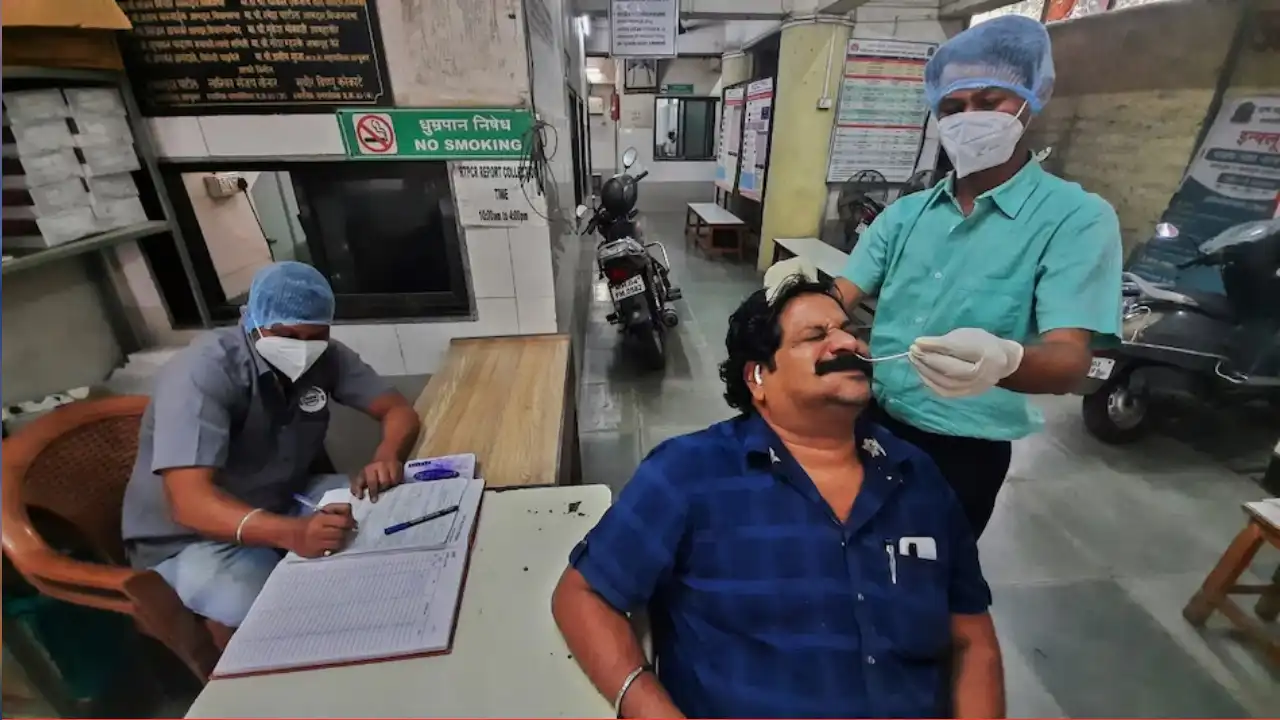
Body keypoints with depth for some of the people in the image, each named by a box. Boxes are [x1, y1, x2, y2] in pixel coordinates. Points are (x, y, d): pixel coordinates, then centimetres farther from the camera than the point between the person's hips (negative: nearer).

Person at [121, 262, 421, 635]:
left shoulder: (327, 357, -10)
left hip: (286, 502, 5)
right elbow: (189, 501, -35)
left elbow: (398, 409, -8)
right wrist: (293, 533, -53)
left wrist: (386, 456, -32)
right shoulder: (202, 372, -26)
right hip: (193, 536, -5)